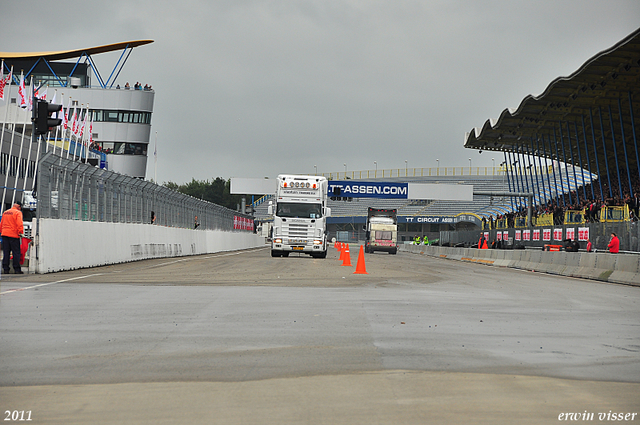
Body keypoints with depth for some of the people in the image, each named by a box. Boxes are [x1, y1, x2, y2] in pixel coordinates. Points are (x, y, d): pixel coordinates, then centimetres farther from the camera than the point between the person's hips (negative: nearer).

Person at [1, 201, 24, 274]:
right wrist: (21, 232, -11)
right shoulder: (18, 212, -4)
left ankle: (5, 269, 7)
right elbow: (19, 224, -16)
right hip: (13, 235, -6)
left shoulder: (5, 212, 18)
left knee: (6, 253, 8)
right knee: (16, 253, -2)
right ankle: (17, 269, -3)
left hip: (5, 234, 6)